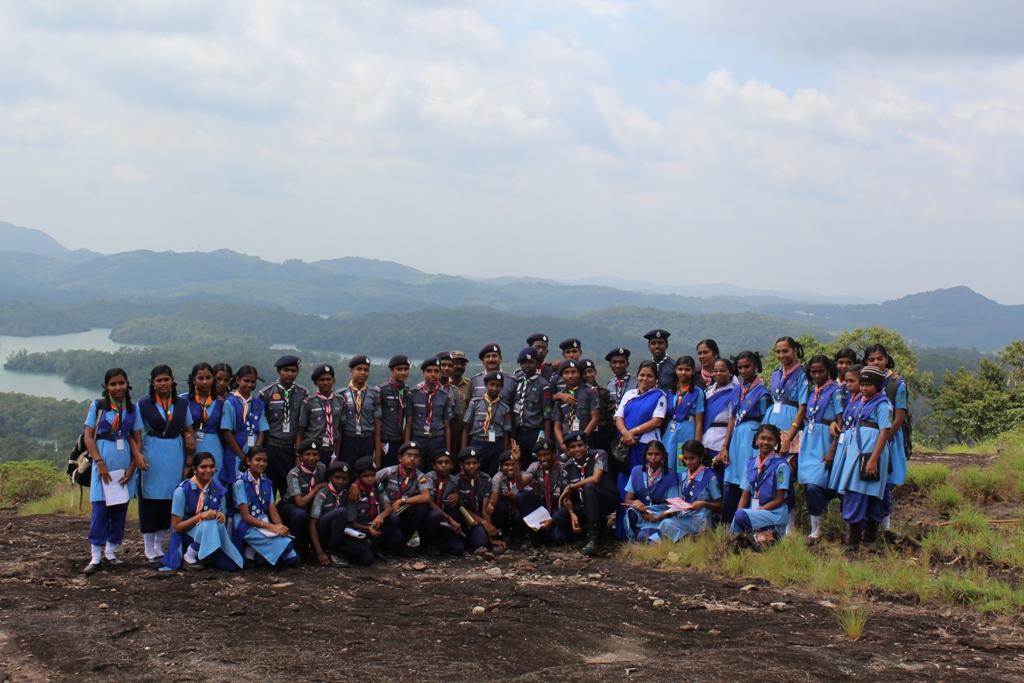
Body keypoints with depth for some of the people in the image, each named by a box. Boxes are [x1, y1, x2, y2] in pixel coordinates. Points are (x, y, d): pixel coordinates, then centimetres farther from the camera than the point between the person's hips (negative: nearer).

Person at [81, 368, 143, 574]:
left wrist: (132, 467, -2)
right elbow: (88, 436, -2)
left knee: (120, 509, 5)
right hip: (103, 463, -3)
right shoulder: (97, 406, 1)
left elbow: (137, 440, 8)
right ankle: (96, 557, -5)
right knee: (99, 508, -7)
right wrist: (99, 463, -11)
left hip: (125, 464, 3)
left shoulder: (133, 409, 8)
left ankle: (110, 553, 15)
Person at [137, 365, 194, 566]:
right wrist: (138, 456, -14)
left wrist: (189, 463, 5)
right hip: (152, 456, -3)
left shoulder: (182, 404, 8)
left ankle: (159, 547, 18)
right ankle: (151, 552, 7)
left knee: (170, 504, 4)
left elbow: (189, 432, 11)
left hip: (176, 456, 3)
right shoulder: (144, 405, 1)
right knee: (151, 503, -2)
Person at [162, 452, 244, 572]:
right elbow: (176, 527, -12)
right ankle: (189, 557, -14)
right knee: (211, 524, -35)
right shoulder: (182, 490, -12)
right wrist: (200, 516, -25)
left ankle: (204, 556, 6)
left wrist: (221, 517, -16)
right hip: (186, 536, -5)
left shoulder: (218, 490, 1)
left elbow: (222, 521, 9)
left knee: (234, 564, -19)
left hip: (212, 535, 5)